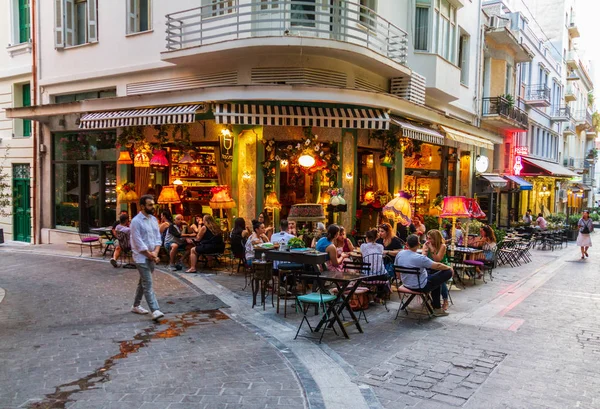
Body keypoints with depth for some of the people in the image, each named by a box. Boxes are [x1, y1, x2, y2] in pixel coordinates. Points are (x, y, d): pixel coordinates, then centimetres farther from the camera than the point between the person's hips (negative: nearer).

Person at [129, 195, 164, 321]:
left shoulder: (154, 219, 9)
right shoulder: (136, 221, -13)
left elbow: (158, 237, 9)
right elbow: (138, 242, -16)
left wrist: (155, 252, -6)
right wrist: (150, 255, -13)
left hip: (152, 256, 7)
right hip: (142, 257, -7)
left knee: (143, 282, 16)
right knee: (148, 284, -10)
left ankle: (136, 306, 29)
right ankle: (155, 310, -14)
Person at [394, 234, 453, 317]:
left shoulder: (399, 254, -9)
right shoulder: (419, 258, -28)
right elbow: (437, 266, -19)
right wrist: (449, 268, 1)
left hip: (406, 284, 8)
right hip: (420, 287, -8)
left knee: (435, 279, 30)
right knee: (448, 272, -1)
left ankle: (436, 306, 36)